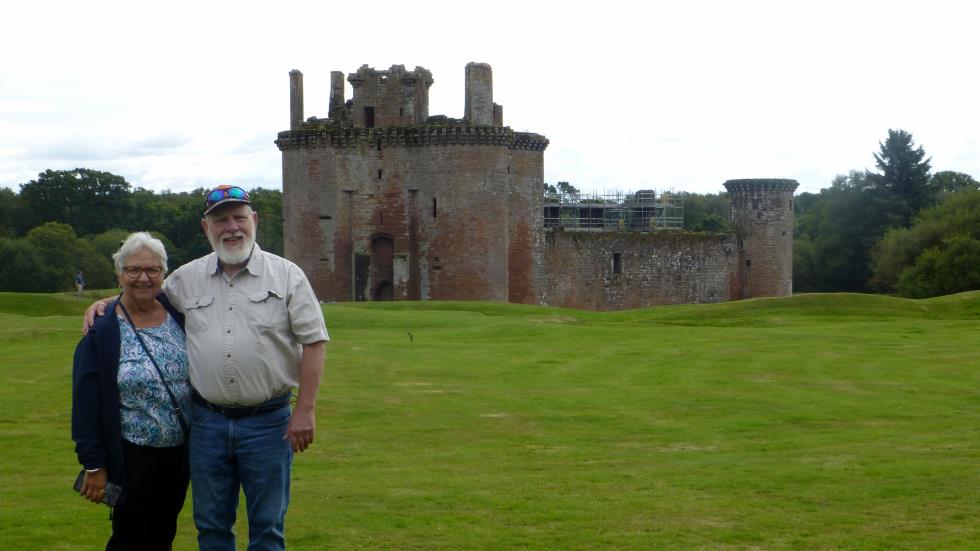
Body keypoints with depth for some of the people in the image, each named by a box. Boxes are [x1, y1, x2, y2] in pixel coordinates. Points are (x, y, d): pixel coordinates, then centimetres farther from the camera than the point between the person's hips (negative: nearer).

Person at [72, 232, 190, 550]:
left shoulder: (178, 314, 1)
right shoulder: (101, 331, -10)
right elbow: (86, 405, -9)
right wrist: (93, 465, -11)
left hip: (180, 451, 4)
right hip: (132, 457, -4)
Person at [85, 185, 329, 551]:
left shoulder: (287, 276, -2)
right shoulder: (188, 278, 7)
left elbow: (313, 342, -4)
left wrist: (305, 410, -9)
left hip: (267, 421, -3)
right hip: (207, 421, 3)